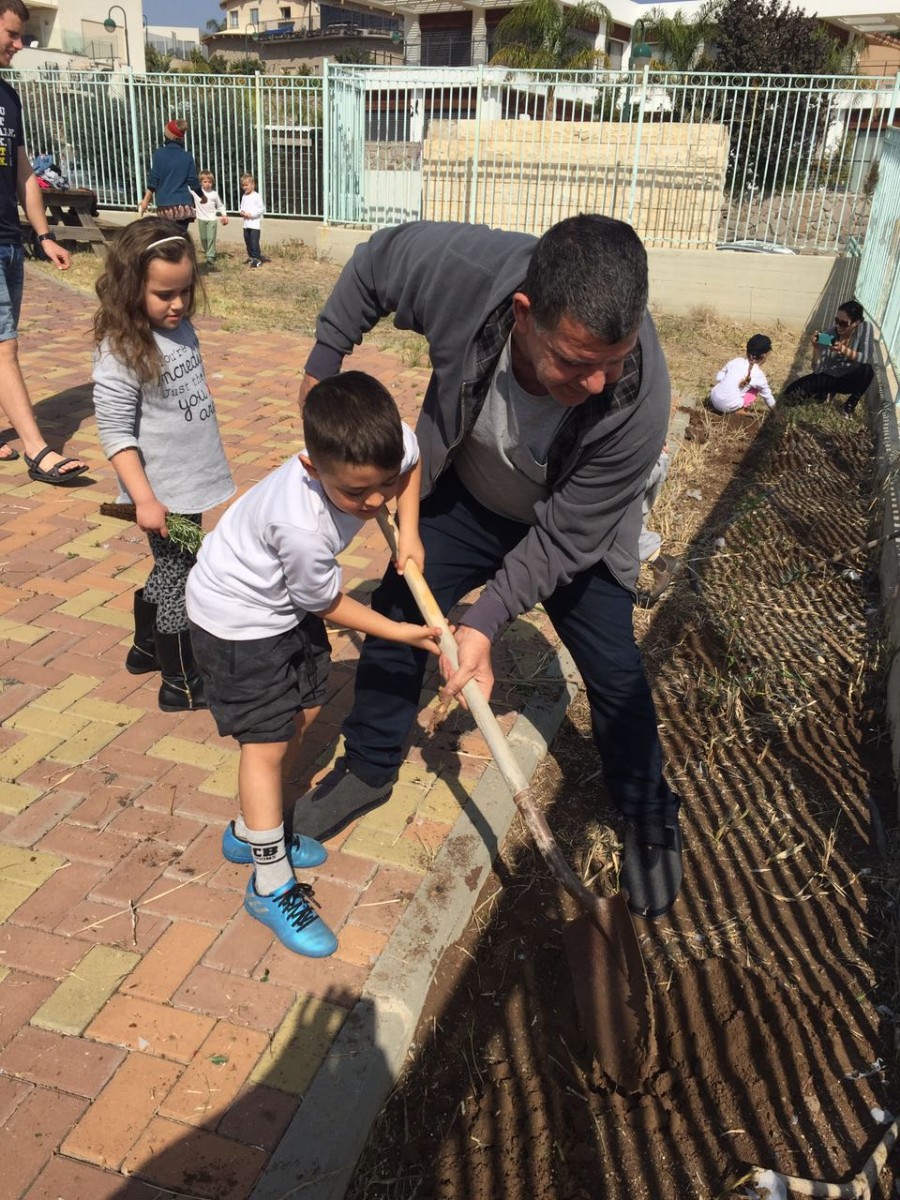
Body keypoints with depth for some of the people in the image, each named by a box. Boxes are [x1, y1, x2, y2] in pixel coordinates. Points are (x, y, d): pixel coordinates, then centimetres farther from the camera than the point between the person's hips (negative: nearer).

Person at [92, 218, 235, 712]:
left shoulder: (180, 326, 2)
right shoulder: (121, 351, -21)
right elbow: (115, 433, -20)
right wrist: (144, 499, -21)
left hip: (192, 481, 8)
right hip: (164, 492, -8)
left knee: (170, 572, 22)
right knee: (179, 581, 4)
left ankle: (146, 648, 44)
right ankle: (182, 684, 21)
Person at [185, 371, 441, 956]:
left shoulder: (388, 447, -25)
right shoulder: (302, 528, -41)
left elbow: (413, 458, 3)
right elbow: (328, 605, -21)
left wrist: (408, 533, -6)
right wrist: (403, 633, -13)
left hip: (288, 599, 8)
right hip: (238, 615, -8)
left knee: (302, 711, 16)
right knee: (268, 741, -4)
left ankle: (251, 831, 36)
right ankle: (271, 884, 13)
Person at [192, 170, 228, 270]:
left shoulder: (214, 194, 0)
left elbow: (220, 206, 10)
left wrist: (224, 215, 1)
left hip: (212, 219, -2)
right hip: (201, 219, 2)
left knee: (211, 238, -9)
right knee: (203, 239, 10)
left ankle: (210, 259, -11)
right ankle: (207, 252, 34)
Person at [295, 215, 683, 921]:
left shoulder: (638, 403, -41)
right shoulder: (461, 269, -38)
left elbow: (563, 538, -28)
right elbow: (375, 261, -13)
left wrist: (486, 623, -31)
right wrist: (323, 364, -7)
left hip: (571, 528, -2)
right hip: (465, 498, 3)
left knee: (614, 674, 2)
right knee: (396, 618, 9)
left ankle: (651, 822, 28)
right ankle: (369, 770, 33)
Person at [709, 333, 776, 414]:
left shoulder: (736, 361, 6)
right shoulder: (758, 374, -3)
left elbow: (719, 377, 10)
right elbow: (767, 396, 11)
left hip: (714, 399, 4)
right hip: (729, 407, -4)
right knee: (755, 389, 16)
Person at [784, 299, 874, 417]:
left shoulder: (865, 327, -19)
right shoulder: (828, 335, -18)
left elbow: (868, 358, -26)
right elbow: (817, 370, -17)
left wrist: (843, 349, -38)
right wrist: (816, 348, -33)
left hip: (849, 380, -1)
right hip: (828, 377, 2)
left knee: (867, 369, -36)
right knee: (791, 392, -16)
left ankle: (851, 404, -8)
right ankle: (827, 392, 12)